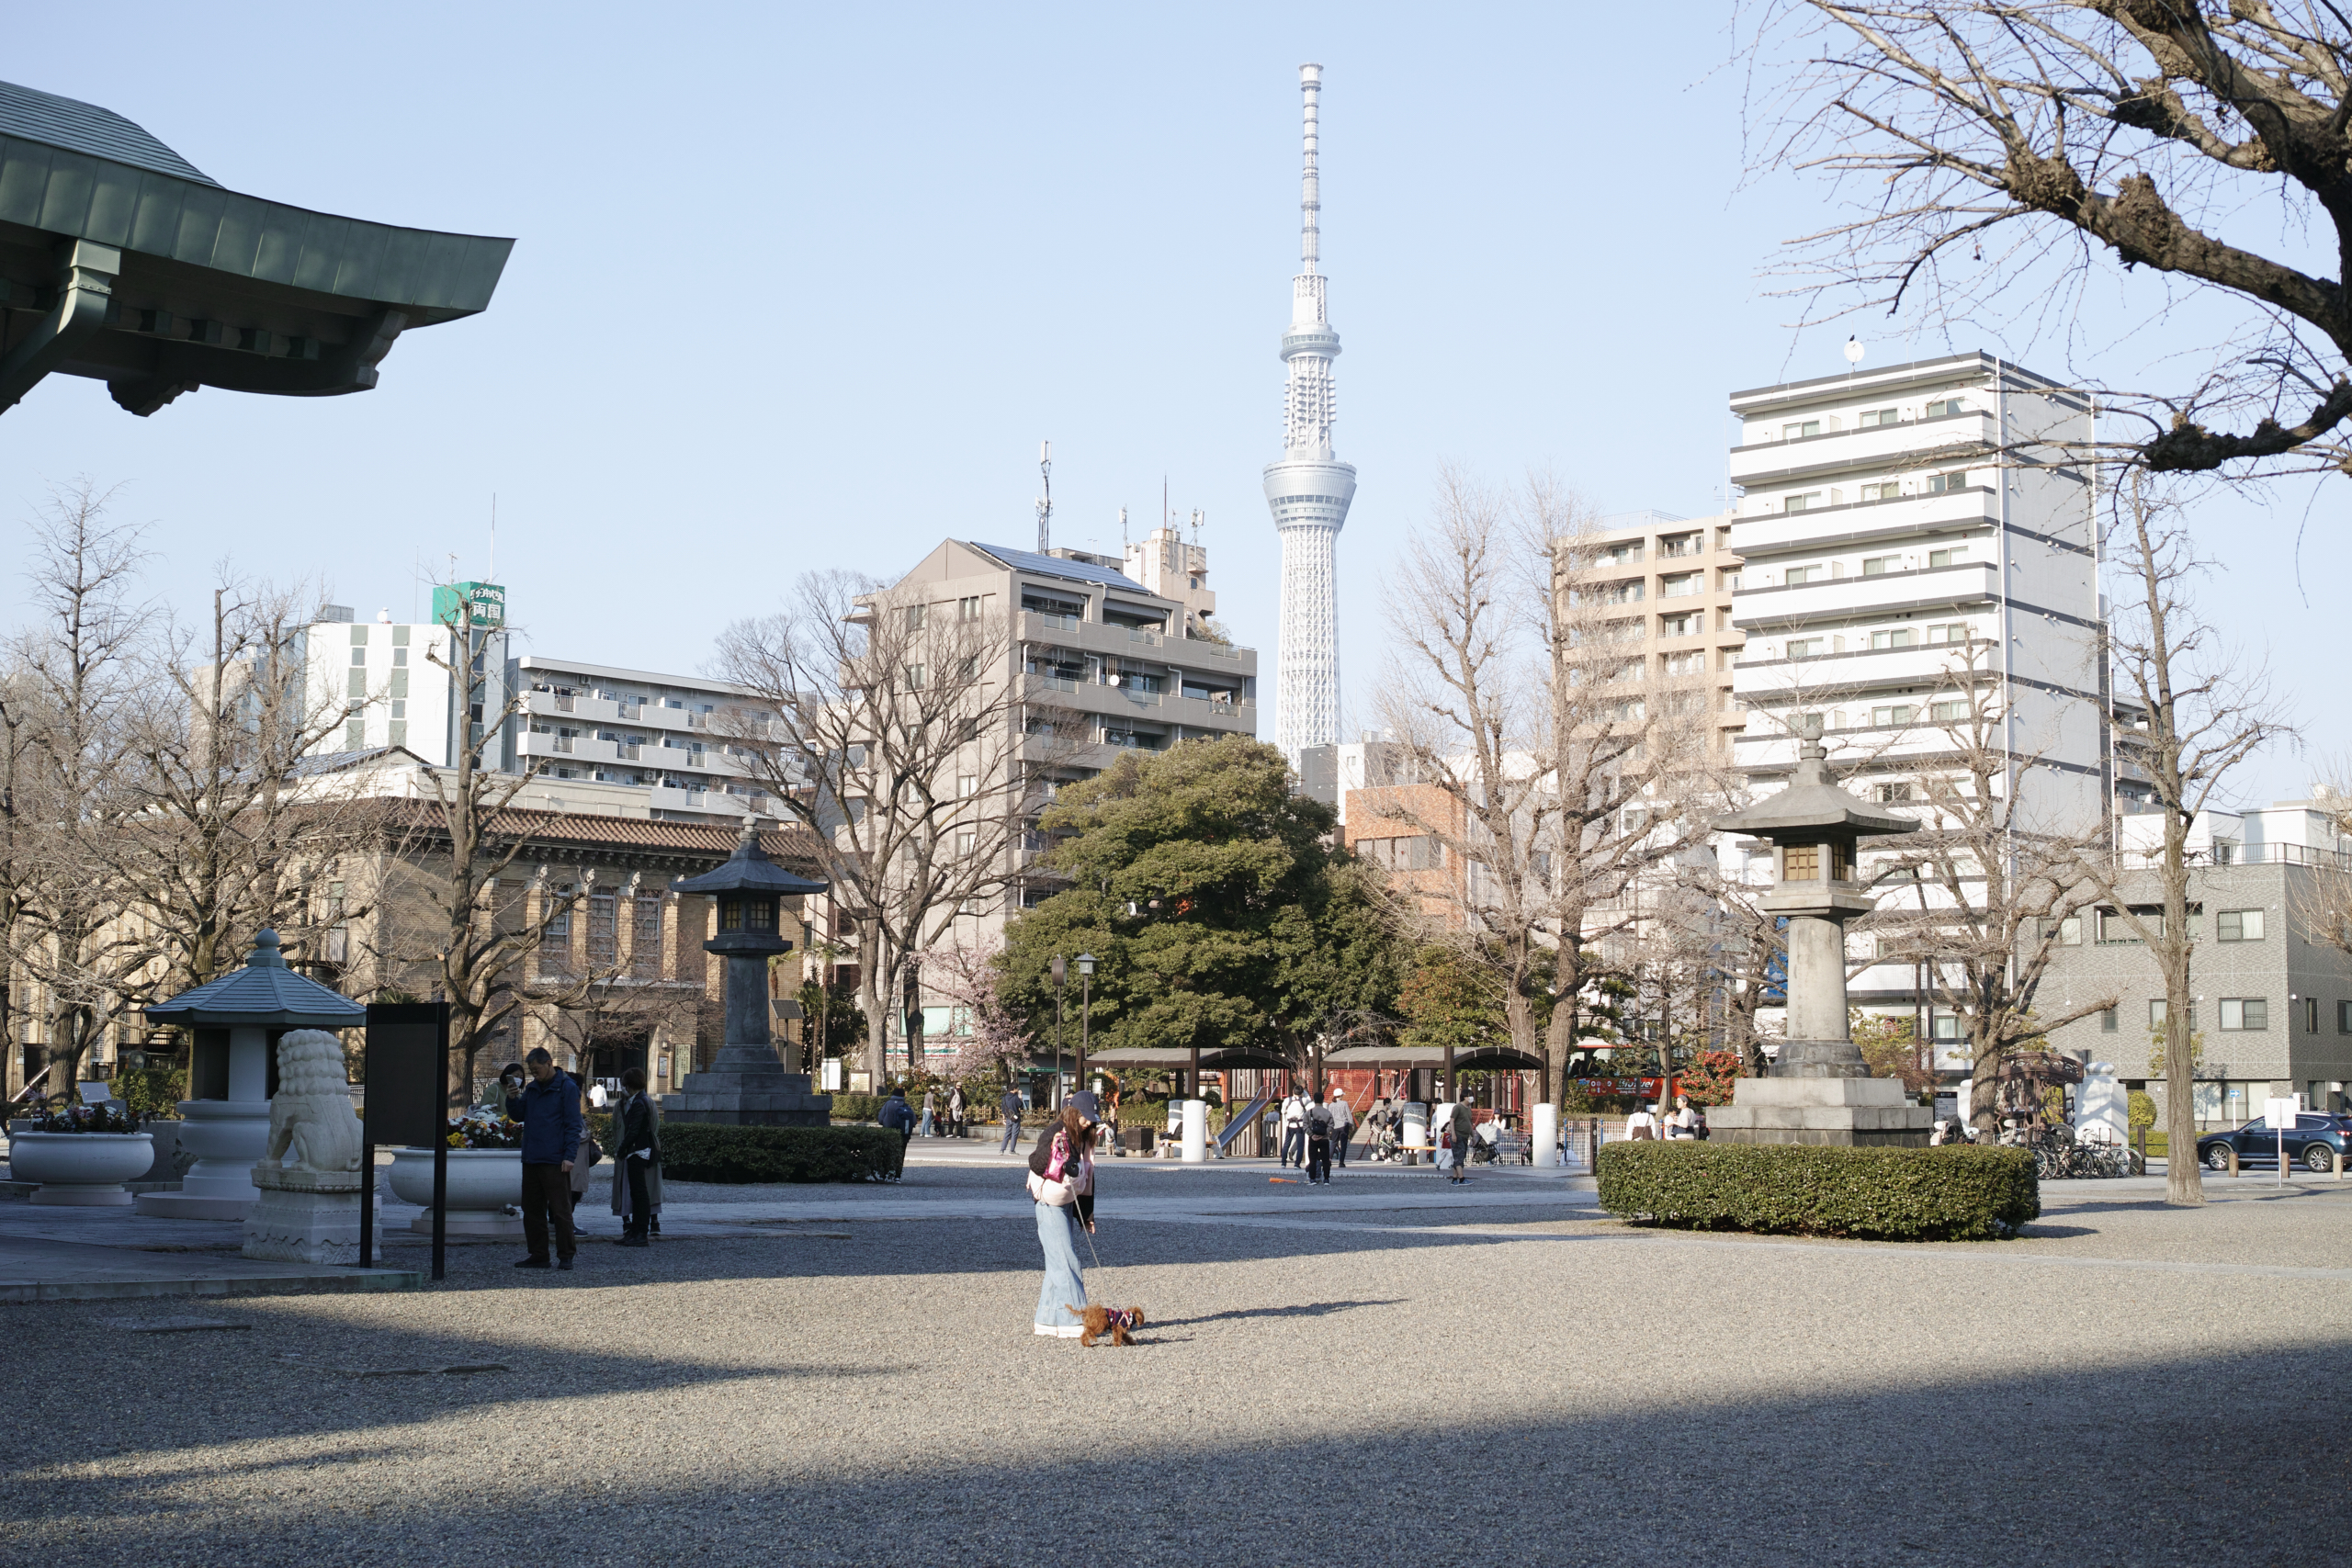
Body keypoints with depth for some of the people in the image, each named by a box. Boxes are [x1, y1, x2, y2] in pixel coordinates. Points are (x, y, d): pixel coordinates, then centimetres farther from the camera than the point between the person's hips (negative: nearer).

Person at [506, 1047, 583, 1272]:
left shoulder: (567, 1088, -6)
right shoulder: (531, 1088, 14)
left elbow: (573, 1124, -9)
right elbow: (518, 1116, 18)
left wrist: (569, 1156, -16)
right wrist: (512, 1099, -1)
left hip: (555, 1161, -7)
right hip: (531, 1160, 7)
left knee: (560, 1210, -3)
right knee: (532, 1210, 10)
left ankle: (565, 1255, 2)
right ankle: (538, 1255, 17)